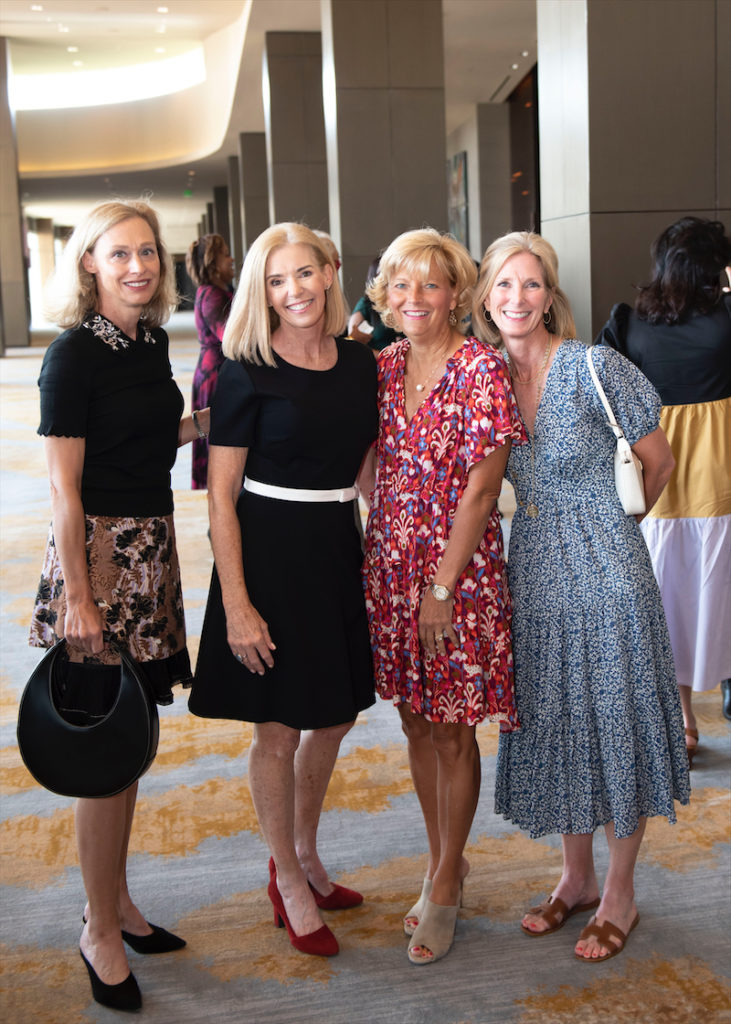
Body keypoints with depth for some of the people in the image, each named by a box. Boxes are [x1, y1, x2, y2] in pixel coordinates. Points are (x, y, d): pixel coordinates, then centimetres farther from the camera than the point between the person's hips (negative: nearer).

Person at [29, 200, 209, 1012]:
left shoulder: (151, 340, 9)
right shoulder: (74, 353, -13)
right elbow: (63, 488, -15)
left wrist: (209, 417, 10)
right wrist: (79, 598, -17)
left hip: (152, 548, 8)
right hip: (96, 553, -8)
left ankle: (118, 905, 33)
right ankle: (100, 930, 19)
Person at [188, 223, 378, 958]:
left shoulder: (360, 365, 5)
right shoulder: (247, 375, -10)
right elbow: (221, 495, -11)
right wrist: (235, 604, -17)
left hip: (338, 548, 6)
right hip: (268, 550, -5)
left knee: (333, 718, 17)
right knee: (278, 730, 5)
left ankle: (305, 856, 40)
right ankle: (289, 883, 26)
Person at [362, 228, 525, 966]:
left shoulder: (481, 368, -12)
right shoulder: (385, 367, 6)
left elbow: (480, 490, -15)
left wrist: (443, 587, -15)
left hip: (458, 569, -6)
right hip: (391, 565, 6)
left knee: (453, 732, 6)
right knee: (416, 721, 15)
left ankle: (445, 885, 23)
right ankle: (443, 862, 33)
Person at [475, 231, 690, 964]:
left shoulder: (596, 369, -13)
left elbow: (658, 462, -2)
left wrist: (607, 524, 8)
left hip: (604, 574, -5)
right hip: (532, 576, 5)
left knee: (614, 724, 6)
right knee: (551, 725, 14)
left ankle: (619, 894, 24)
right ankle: (577, 876, 33)